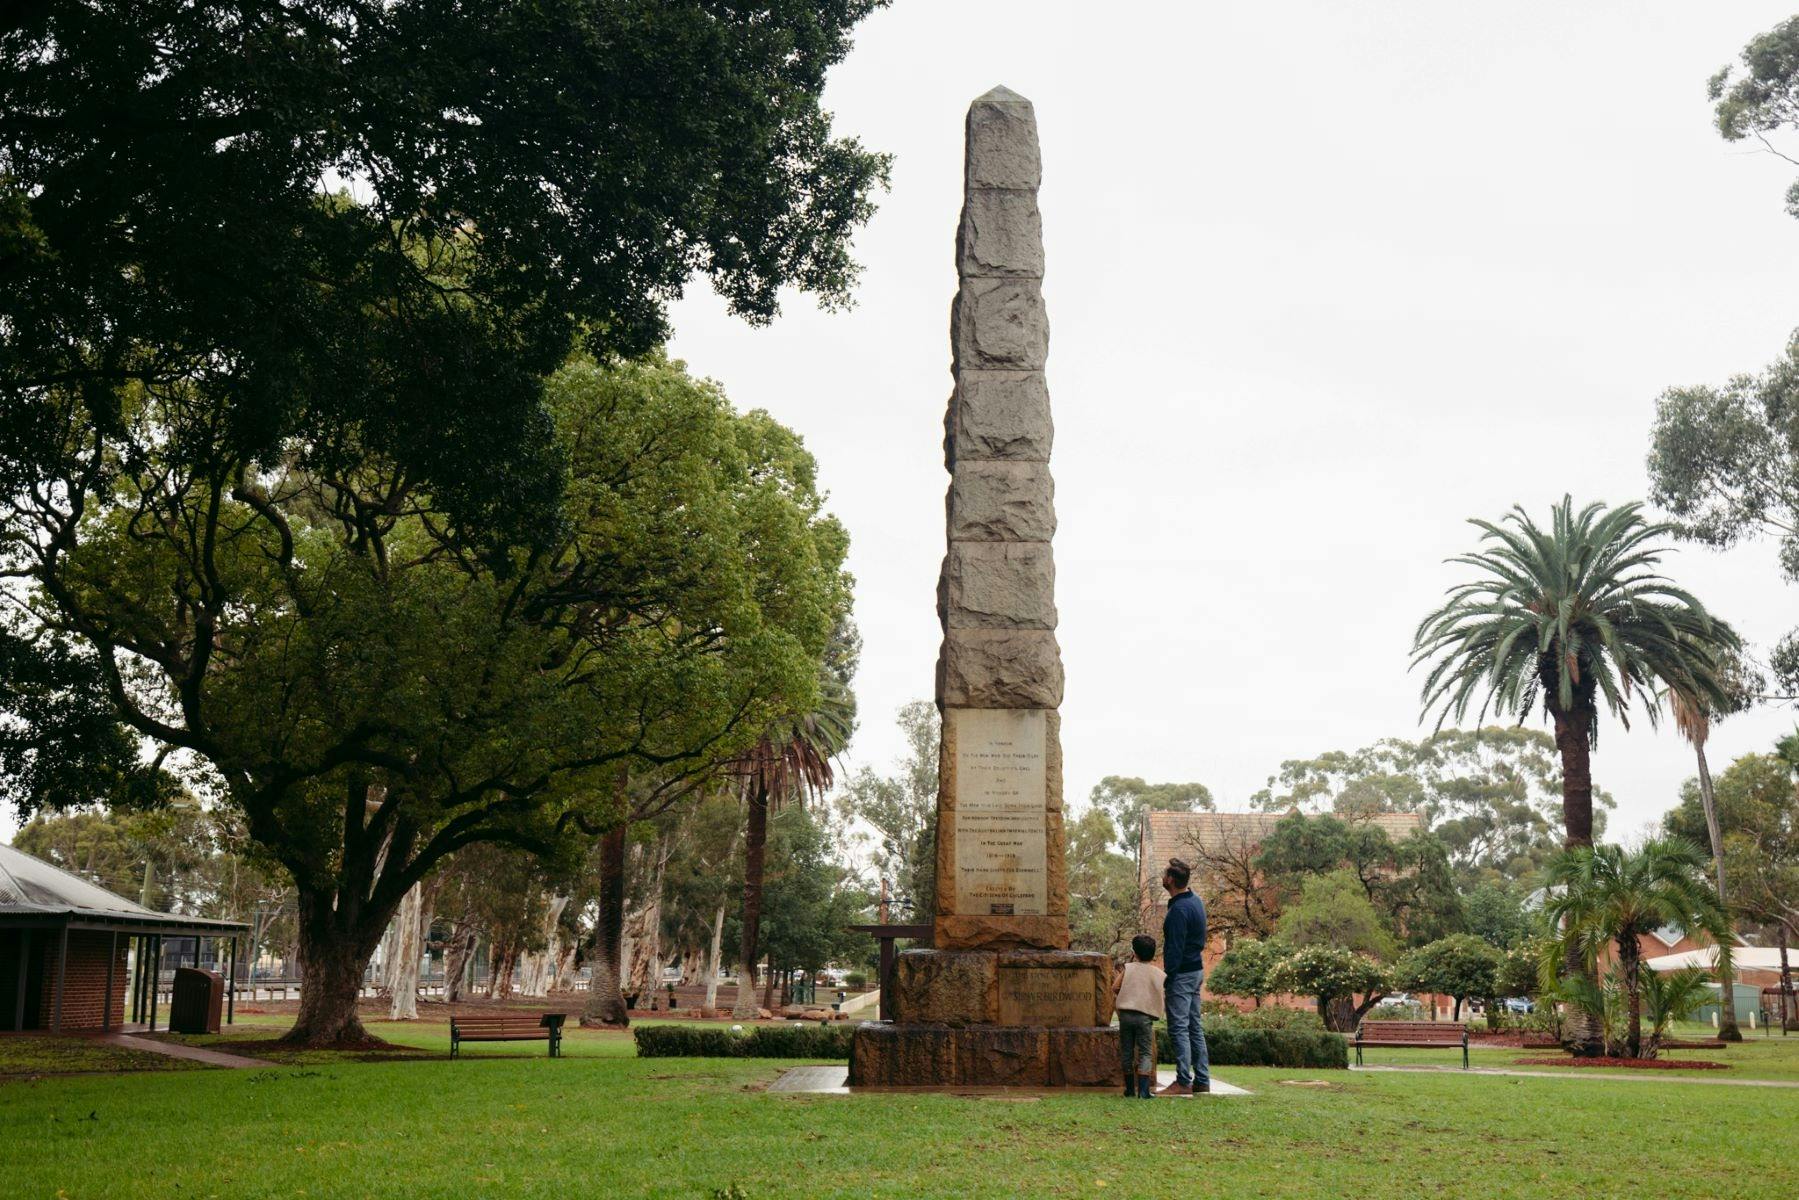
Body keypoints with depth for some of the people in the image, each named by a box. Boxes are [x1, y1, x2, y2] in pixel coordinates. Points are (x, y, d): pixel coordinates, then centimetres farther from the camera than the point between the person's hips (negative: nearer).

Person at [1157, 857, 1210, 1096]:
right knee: (1194, 1027, 13)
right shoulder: (1195, 901, 10)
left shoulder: (1179, 910, -20)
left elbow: (1174, 949, -22)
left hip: (1182, 974, -10)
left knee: (1178, 1029, -6)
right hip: (1197, 970, 10)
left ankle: (1183, 1082, -5)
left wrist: (1166, 981, -19)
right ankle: (1202, 1080, 16)